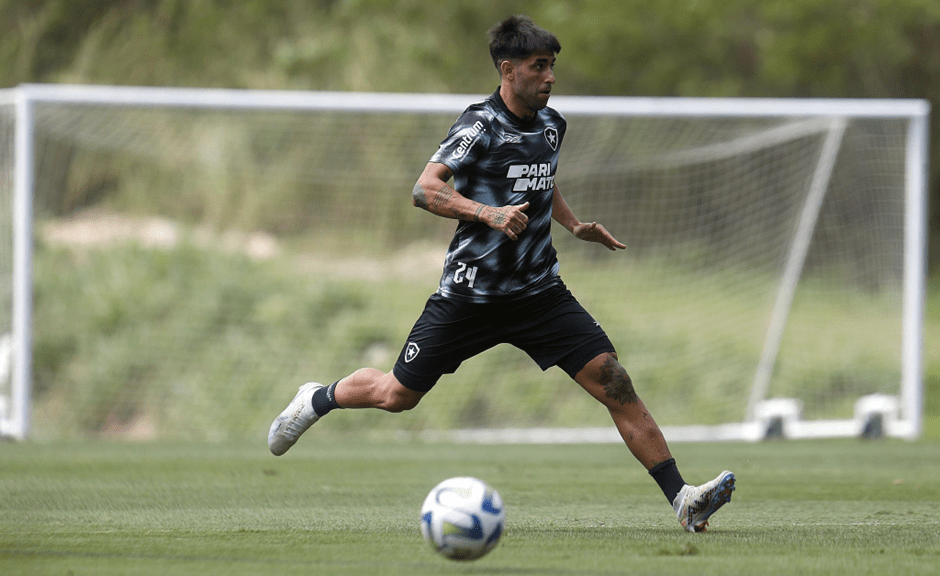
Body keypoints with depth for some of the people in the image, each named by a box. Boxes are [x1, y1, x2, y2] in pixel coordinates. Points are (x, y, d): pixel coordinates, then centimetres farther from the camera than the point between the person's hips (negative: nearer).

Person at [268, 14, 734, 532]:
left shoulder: (551, 124, 8)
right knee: (398, 395, 6)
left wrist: (573, 225, 13)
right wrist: (489, 213, -35)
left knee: (614, 382, -12)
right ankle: (317, 400, 38)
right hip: (470, 293, -5)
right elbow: (425, 190, -23)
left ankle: (681, 499, -14)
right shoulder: (481, 125, -13)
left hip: (539, 291, 5)